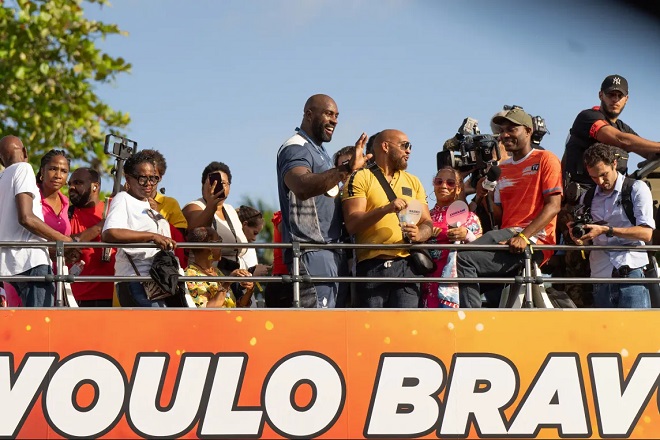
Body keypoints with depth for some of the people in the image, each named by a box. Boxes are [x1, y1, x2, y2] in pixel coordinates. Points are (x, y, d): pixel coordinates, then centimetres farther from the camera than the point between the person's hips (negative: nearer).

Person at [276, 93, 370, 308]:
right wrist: (346, 169, -42)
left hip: (332, 249, 10)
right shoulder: (295, 149, -10)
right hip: (311, 251, -10)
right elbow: (302, 187, -32)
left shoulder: (320, 151, 21)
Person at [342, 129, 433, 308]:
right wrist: (385, 209, -19)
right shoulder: (361, 178, 6)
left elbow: (427, 223, 18)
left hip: (407, 266, 4)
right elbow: (352, 224, -6)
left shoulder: (413, 182, 23)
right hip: (372, 265, -4)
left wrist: (419, 234, -6)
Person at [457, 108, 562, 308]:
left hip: (533, 241, -7)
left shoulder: (545, 159, 2)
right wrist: (485, 199, -2)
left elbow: (553, 206, -9)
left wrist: (524, 236, -21)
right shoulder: (502, 169, 22)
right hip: (506, 236, 7)